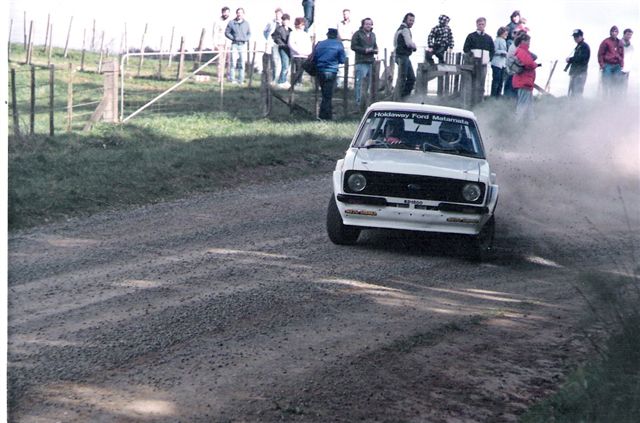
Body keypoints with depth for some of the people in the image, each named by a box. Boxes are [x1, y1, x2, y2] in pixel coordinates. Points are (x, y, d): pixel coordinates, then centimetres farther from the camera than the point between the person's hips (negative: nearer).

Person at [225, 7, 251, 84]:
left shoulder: (246, 23, 10)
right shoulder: (231, 23, 4)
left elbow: (249, 34, 15)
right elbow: (227, 33, 5)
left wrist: (246, 39, -5)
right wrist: (233, 38, -9)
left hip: (243, 44, 2)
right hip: (235, 44, -2)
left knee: (242, 63, 2)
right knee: (233, 62, -7)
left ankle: (241, 80, 6)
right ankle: (232, 79, -3)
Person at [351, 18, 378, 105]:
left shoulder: (372, 35, 19)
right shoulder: (358, 34, -3)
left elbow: (375, 46, 27)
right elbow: (353, 46, -8)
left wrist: (375, 50, 3)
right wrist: (365, 50, -16)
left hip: (371, 61, 7)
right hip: (361, 62, -7)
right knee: (360, 82, -10)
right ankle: (358, 101, -7)